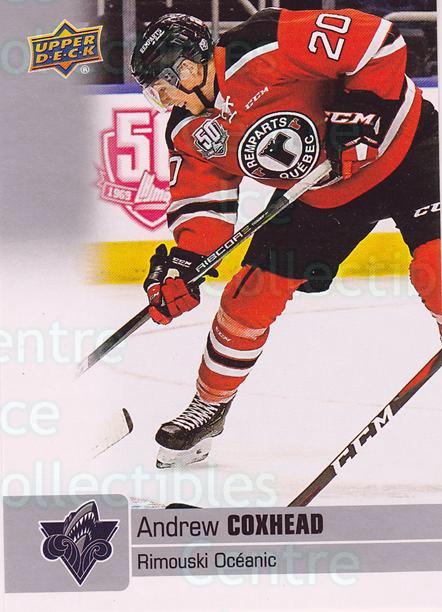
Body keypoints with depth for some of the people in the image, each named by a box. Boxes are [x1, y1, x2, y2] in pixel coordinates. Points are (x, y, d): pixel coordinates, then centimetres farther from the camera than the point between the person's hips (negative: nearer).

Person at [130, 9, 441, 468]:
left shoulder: (267, 48, -29)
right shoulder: (189, 133, -5)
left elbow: (378, 41, -28)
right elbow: (203, 205, -1)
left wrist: (361, 110, -31)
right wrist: (180, 267, -15)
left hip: (401, 145, -6)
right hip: (319, 195, 6)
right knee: (251, 296, 2)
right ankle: (210, 405, 22)